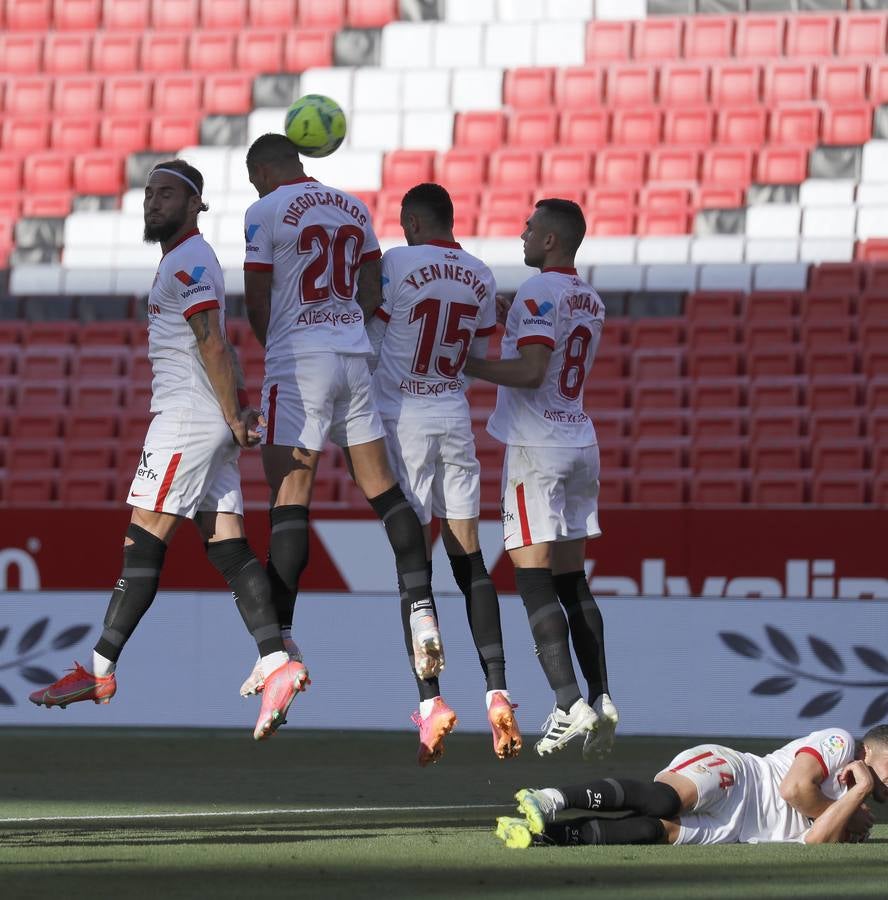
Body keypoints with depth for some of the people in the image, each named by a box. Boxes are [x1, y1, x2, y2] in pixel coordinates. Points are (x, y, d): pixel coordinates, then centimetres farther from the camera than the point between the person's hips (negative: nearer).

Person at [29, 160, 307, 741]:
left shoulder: (188, 260, -10)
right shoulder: (187, 258, 22)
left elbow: (212, 346, -17)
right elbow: (220, 348, 24)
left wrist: (233, 416, -15)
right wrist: (240, 409, 15)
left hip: (187, 416, -10)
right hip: (212, 423, 10)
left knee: (144, 542, -8)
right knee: (229, 549, 1)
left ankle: (99, 670, -7)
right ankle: (278, 665, -10)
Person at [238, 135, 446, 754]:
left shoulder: (264, 214, -3)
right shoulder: (355, 209, 15)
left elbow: (257, 306, -3)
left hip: (297, 359, -5)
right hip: (356, 356, 5)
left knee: (290, 495, -8)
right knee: (383, 487, 10)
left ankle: (279, 636, -12)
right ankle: (420, 607, -2)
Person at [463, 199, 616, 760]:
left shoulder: (539, 294, -13)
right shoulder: (591, 302, 14)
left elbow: (531, 371, -22)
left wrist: (466, 364, -13)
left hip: (536, 448, -8)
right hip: (581, 444, 8)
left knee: (536, 582, -9)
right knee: (573, 581, 13)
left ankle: (570, 704, -18)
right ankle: (601, 698, 8)